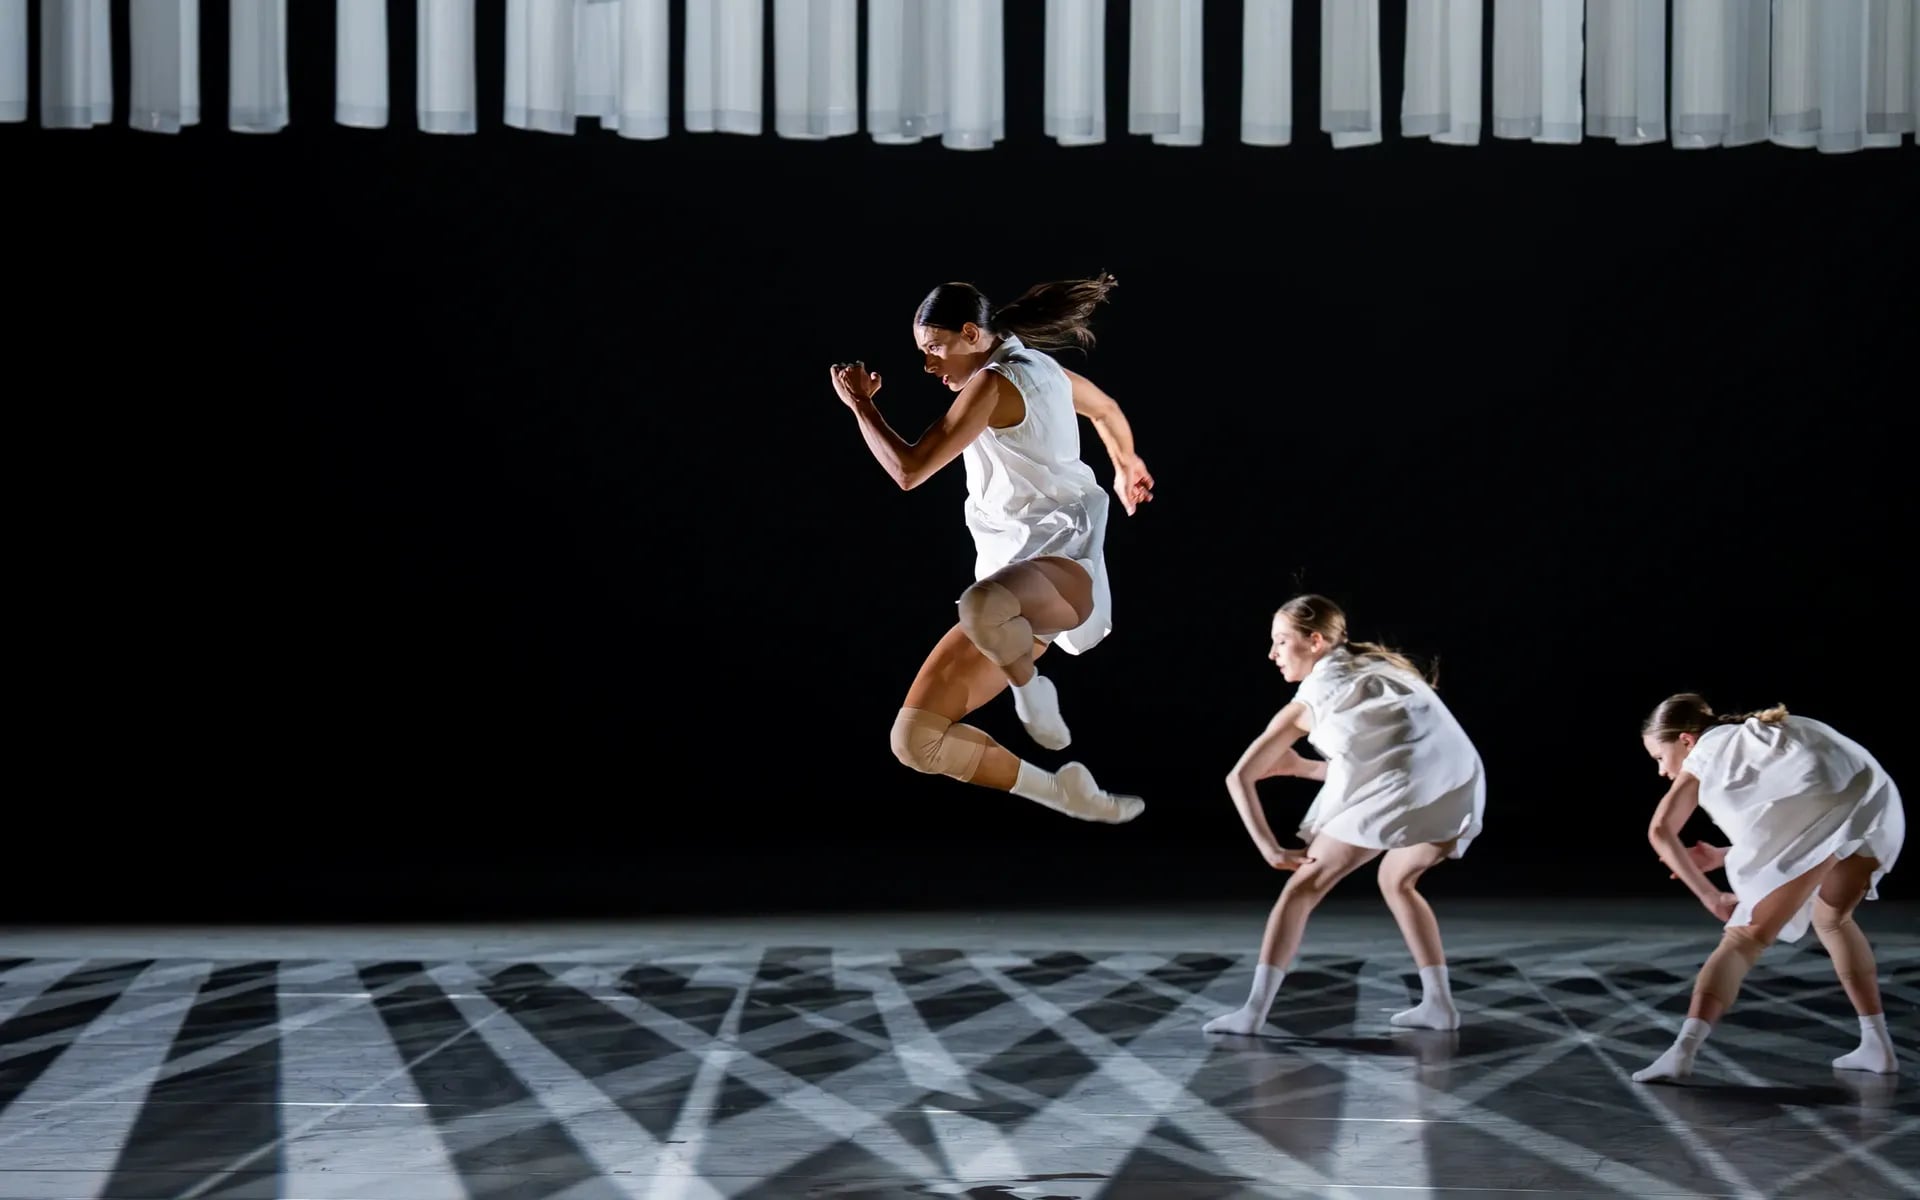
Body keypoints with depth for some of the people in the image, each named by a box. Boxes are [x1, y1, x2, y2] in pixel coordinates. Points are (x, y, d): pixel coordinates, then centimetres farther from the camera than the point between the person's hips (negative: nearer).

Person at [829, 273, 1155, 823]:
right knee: (915, 739, -1)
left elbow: (909, 470, -15)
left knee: (984, 606, -49)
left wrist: (860, 403, 0)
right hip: (1013, 585, 10)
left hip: (1062, 564, -10)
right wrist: (1127, 465, 57)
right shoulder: (1037, 367, 19)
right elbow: (1106, 409, 38)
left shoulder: (994, 383, -10)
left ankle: (1030, 687, -16)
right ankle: (1066, 794, 14)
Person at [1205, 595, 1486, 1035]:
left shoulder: (1309, 700, 17)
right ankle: (1438, 1002, 24)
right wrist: (1303, 767, 36)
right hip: (1463, 782, 6)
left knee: (1305, 882, 5)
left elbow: (1239, 777, 13)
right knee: (1396, 879, 30)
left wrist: (1270, 849, 12)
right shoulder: (1374, 669, 34)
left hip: (1401, 786, -6)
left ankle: (1254, 1010, -3)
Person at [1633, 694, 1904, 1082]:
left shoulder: (1705, 752, 21)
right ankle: (1877, 1044, 28)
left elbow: (1660, 831, 9)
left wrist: (1711, 897, 13)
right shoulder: (1753, 740, 40)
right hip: (1879, 801, 7)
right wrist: (1724, 856, 36)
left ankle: (1684, 1049, -19)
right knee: (1831, 917, 31)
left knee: (1745, 938, -4)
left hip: (1821, 814, -7)